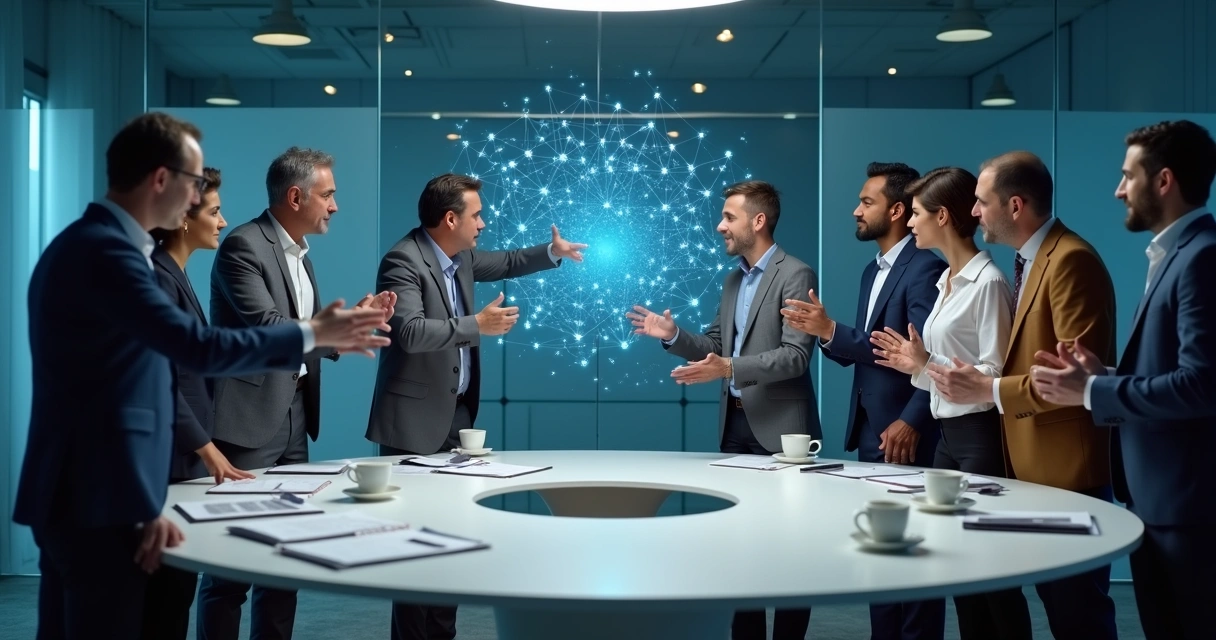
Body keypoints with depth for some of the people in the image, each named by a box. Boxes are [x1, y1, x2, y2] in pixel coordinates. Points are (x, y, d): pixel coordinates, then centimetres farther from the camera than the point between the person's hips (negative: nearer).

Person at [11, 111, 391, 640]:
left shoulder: (88, 242, 15)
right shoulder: (105, 248, -18)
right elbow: (199, 347, -25)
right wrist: (312, 333, -14)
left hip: (77, 494, 10)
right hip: (97, 500, -10)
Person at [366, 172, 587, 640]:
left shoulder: (461, 256, 10)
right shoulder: (403, 261, -16)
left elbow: (503, 263, 31)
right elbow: (410, 331, -28)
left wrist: (552, 252, 28)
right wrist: (477, 325, -24)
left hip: (458, 413, 8)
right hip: (417, 421, -8)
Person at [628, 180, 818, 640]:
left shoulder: (795, 275, -11)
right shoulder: (733, 280, 14)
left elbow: (796, 355, -20)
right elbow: (714, 347, 15)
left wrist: (730, 368, -30)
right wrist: (672, 335, -2)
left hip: (779, 428, -8)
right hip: (735, 425, 8)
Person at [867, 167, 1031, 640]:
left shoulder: (987, 282, -14)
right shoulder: (947, 281, 13)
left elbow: (997, 373, -18)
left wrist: (928, 366, -18)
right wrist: (918, 365, 1)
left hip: (980, 435, -9)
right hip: (949, 432, 9)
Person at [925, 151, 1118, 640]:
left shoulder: (1071, 260, -16)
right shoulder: (1028, 259, 15)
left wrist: (990, 390, -20)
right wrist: (980, 380, 2)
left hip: (1065, 468, -10)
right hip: (1033, 465, 10)